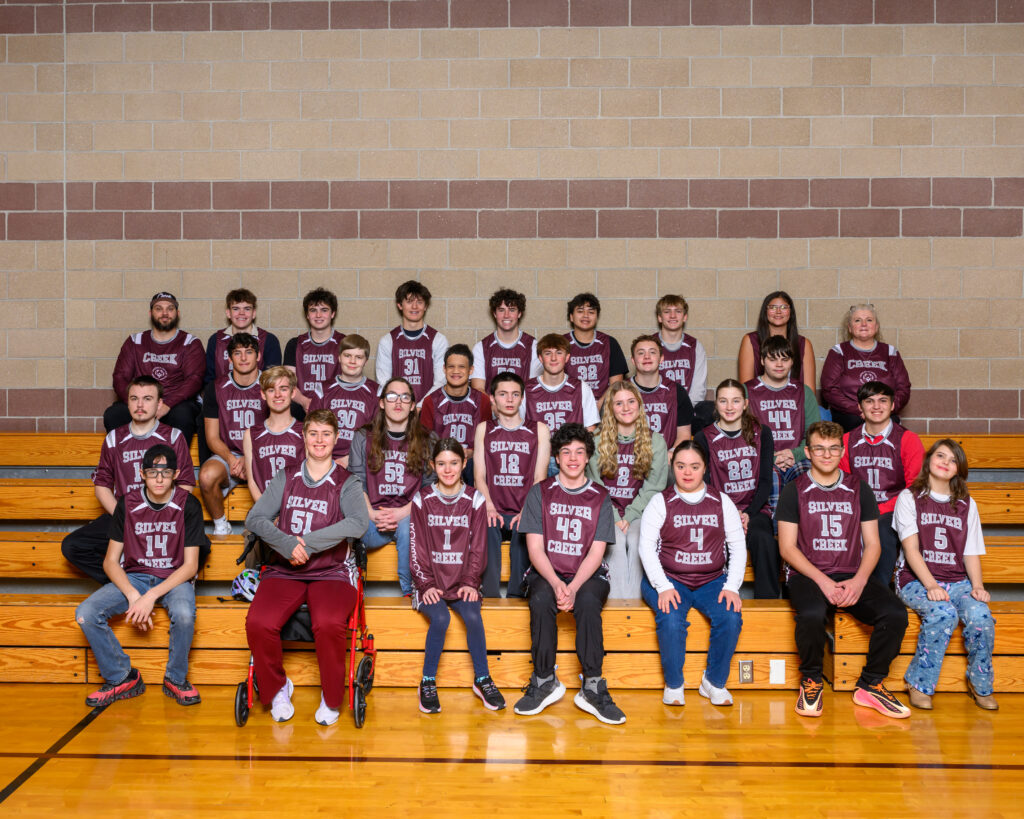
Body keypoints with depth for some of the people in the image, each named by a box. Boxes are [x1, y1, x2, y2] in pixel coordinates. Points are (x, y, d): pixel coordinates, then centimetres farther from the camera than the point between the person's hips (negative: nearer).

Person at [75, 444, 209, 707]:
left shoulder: (188, 505, -8)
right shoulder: (128, 504, -2)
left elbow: (190, 565, -11)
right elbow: (111, 561, -2)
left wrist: (151, 596, -23)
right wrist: (133, 596, -20)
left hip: (175, 578, -3)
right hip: (134, 577, 3)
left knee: (184, 614, -36)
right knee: (85, 614, -22)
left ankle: (175, 679, -8)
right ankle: (121, 678, -1)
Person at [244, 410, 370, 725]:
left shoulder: (346, 483, 5)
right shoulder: (285, 478, 13)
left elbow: (359, 523, -14)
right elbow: (255, 518, 2)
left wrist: (307, 542, -20)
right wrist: (288, 543, -16)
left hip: (332, 571, -2)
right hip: (284, 570, 2)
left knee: (329, 624, -32)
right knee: (258, 623, -25)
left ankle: (331, 698, -4)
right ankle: (277, 688, 4)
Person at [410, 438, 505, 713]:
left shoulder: (475, 500, 5)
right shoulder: (422, 500, 3)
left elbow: (478, 547, 4)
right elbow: (416, 547, 1)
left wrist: (469, 582, -7)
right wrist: (427, 584, -9)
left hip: (462, 581, 1)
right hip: (430, 581, -1)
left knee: (473, 616, -26)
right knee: (441, 618, -27)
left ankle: (482, 679, -9)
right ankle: (428, 681, -11)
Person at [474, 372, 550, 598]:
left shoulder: (539, 430, 12)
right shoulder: (484, 429, 15)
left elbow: (540, 478, 4)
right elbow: (479, 476, 8)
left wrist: (527, 511, -14)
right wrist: (489, 508, -11)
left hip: (525, 513, -1)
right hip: (494, 511, 1)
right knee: (486, 526, -33)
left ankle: (516, 596, -28)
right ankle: (491, 595, -30)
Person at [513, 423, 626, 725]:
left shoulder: (600, 498, 6)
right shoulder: (540, 493, 5)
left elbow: (596, 553, -2)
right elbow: (535, 548, -3)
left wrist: (573, 587, -20)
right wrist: (556, 584, -21)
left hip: (588, 575, 0)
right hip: (546, 574, 0)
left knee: (588, 602, -33)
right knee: (540, 601, -33)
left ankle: (592, 688, -27)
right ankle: (545, 682, -21)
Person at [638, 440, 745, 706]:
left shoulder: (721, 502, 10)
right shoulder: (660, 502, 4)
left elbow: (738, 547, 7)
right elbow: (646, 547, -3)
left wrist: (731, 587, -7)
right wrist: (663, 587, -16)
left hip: (712, 581, 2)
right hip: (669, 580, -2)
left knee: (730, 617, -26)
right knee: (670, 620, -31)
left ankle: (714, 682, -3)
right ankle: (673, 684, -7)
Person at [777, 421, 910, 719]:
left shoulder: (859, 490, 13)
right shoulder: (794, 491, 5)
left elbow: (872, 544, 9)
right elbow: (787, 547, -1)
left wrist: (859, 581, -10)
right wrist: (822, 580, -15)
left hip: (852, 576, 3)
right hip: (807, 575, -3)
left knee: (895, 613, -24)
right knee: (812, 615, -36)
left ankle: (870, 685, -4)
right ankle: (811, 682, -8)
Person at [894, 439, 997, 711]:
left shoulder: (967, 504, 16)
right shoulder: (909, 498, 4)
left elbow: (972, 552, 11)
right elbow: (911, 549, -6)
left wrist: (977, 585, -8)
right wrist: (931, 585, -20)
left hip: (957, 581, 3)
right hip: (916, 579, -3)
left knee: (981, 617, -28)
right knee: (943, 613, -34)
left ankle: (980, 684, -4)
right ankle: (920, 684, -18)